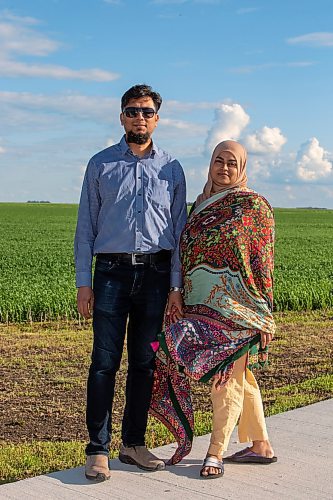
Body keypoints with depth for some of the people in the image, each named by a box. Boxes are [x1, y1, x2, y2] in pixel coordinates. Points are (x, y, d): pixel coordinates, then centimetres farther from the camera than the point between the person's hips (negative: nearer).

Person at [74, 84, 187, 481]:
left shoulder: (171, 169, 11)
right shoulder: (100, 164, 8)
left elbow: (179, 230, 10)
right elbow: (85, 226, 7)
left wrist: (176, 286, 3)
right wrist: (83, 282, -1)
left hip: (156, 274, 2)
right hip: (112, 272, -1)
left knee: (145, 363, 7)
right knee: (105, 363, -4)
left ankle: (133, 443, 19)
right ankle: (98, 449, 4)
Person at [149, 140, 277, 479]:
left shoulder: (253, 205, -4)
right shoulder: (200, 204, 15)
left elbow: (263, 263, -7)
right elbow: (188, 254, 18)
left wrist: (264, 314, -10)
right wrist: (179, 298, 12)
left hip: (235, 306, -6)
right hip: (201, 306, 6)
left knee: (228, 376, -4)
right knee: (240, 377, 12)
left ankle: (215, 453, 4)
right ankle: (261, 445, 22)